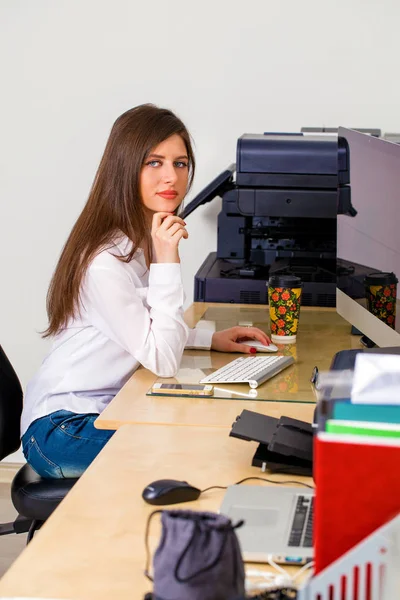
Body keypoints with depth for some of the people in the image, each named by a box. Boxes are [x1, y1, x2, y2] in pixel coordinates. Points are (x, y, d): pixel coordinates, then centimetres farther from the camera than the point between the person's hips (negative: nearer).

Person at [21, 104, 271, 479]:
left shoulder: (146, 239, 5)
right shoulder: (104, 262, -25)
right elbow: (163, 362, -22)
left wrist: (211, 339, 5)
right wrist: (166, 262, -28)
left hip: (106, 409, 9)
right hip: (62, 430, -9)